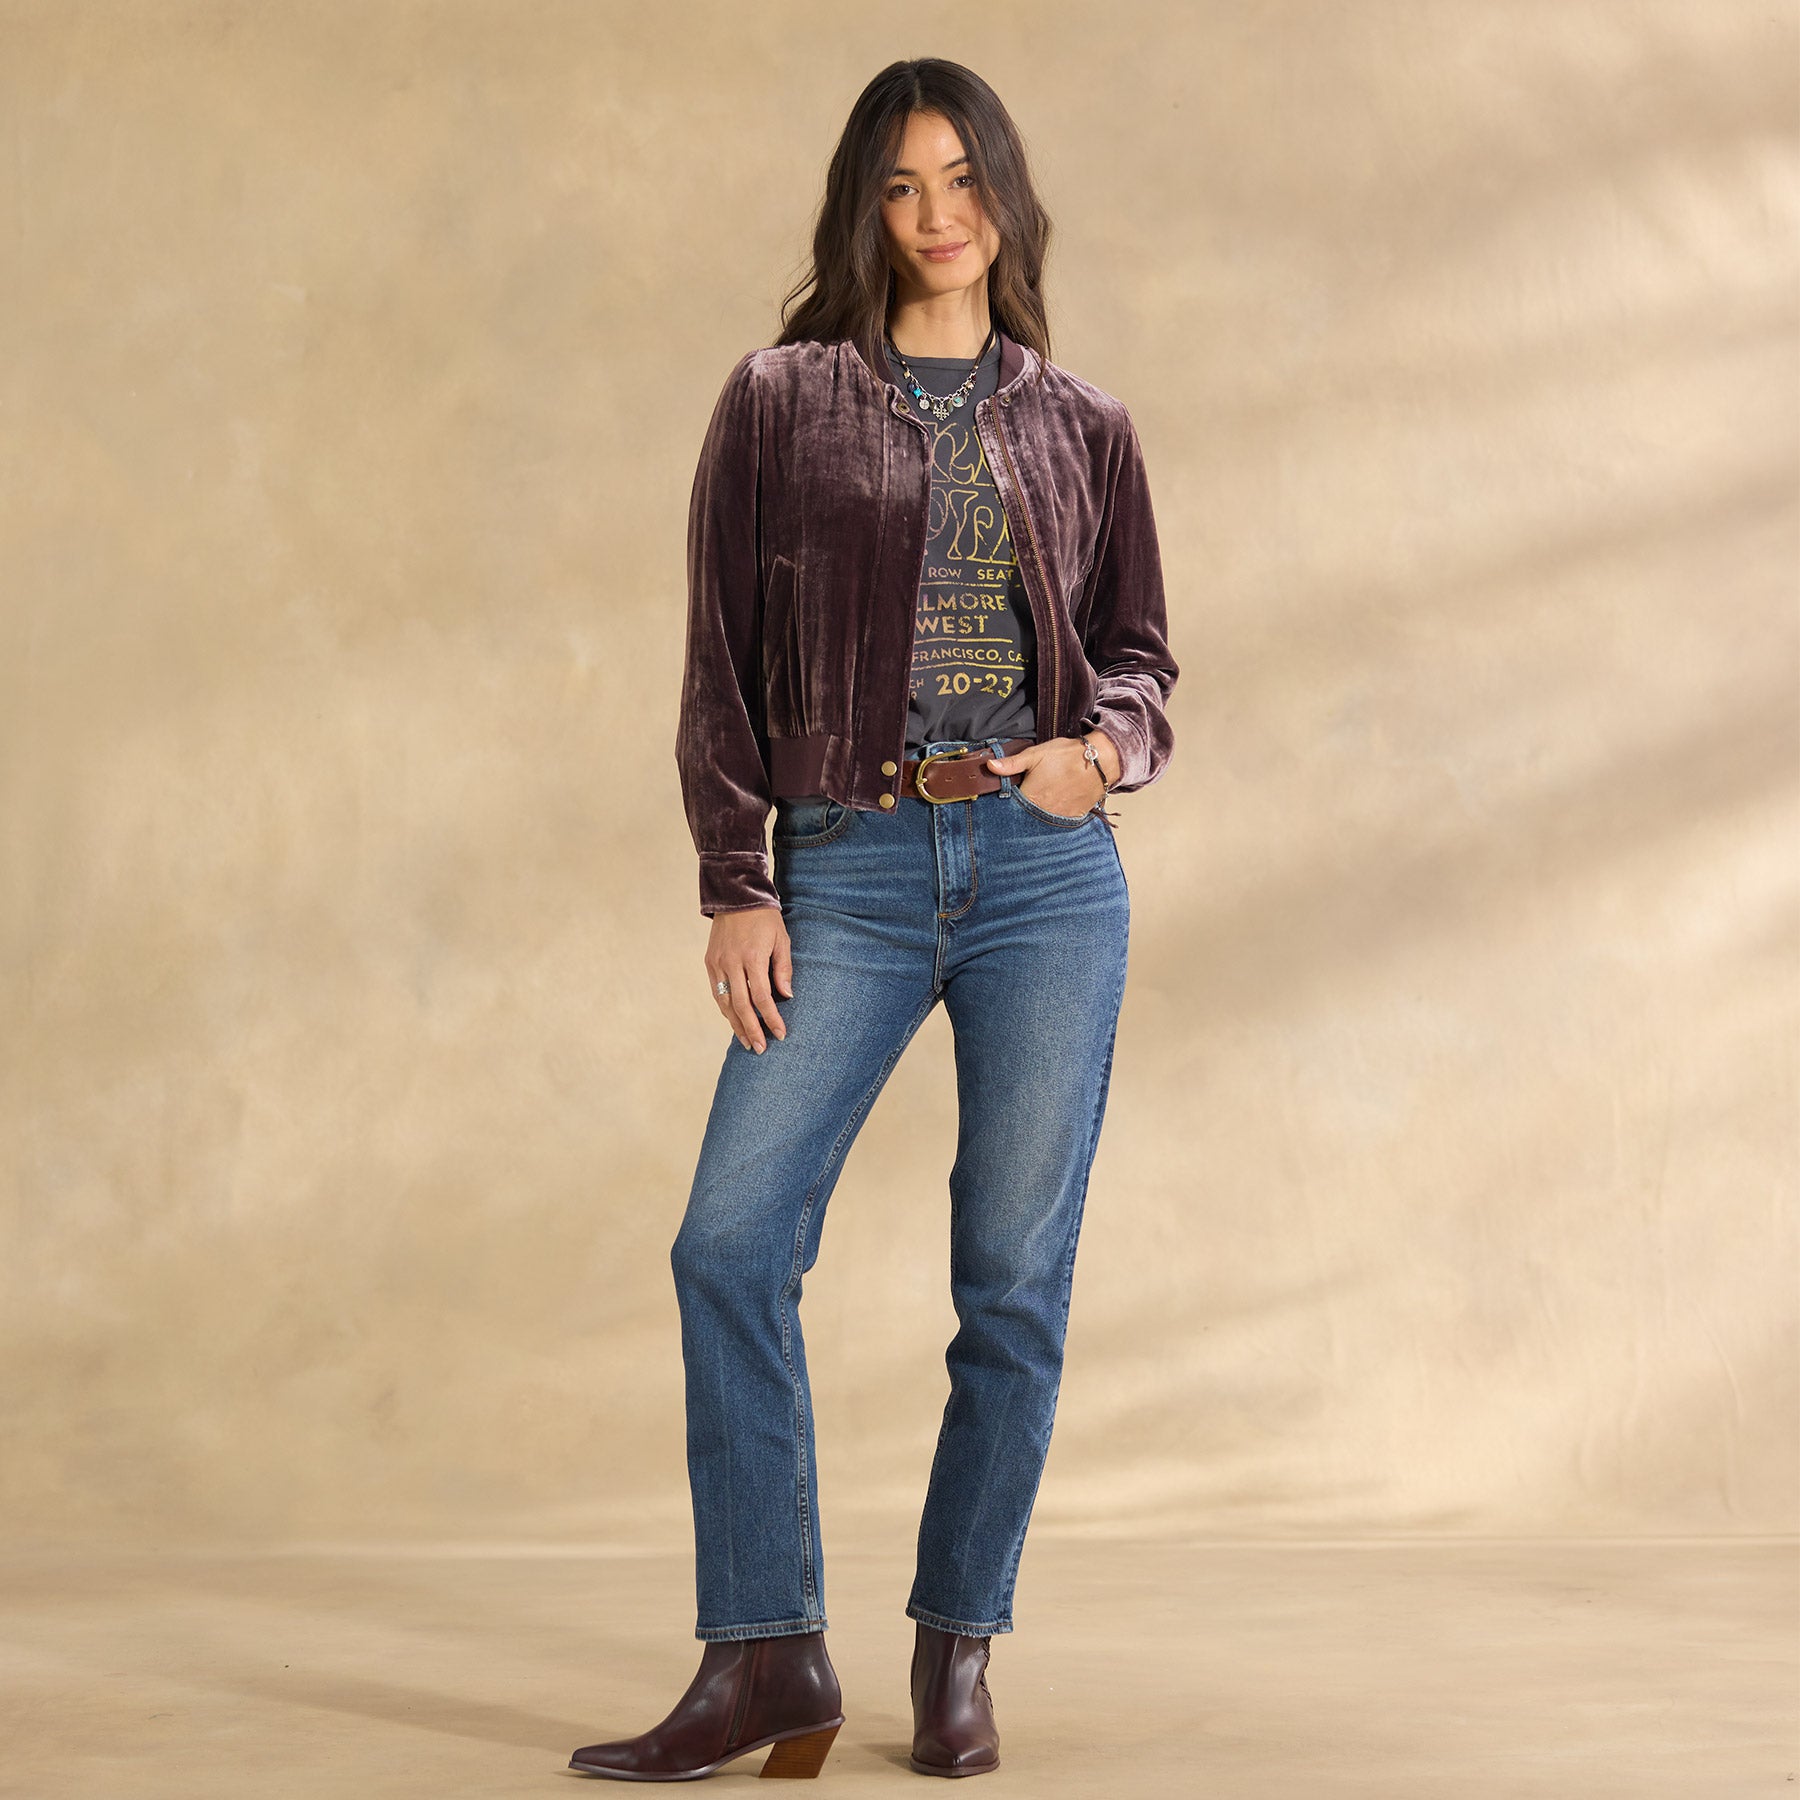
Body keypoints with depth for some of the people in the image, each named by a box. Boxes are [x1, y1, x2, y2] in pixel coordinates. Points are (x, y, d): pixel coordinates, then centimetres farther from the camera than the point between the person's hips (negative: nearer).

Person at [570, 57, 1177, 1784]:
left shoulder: (1080, 427, 11)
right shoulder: (784, 401, 7)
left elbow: (1140, 651, 17)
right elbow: (722, 662, 5)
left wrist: (1105, 747, -6)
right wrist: (734, 884, -3)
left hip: (1047, 867, 1)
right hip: (849, 869, -1)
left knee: (1016, 1279, 2)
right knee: (732, 1240, -10)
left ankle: (958, 1648, 15)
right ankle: (765, 1657, 0)